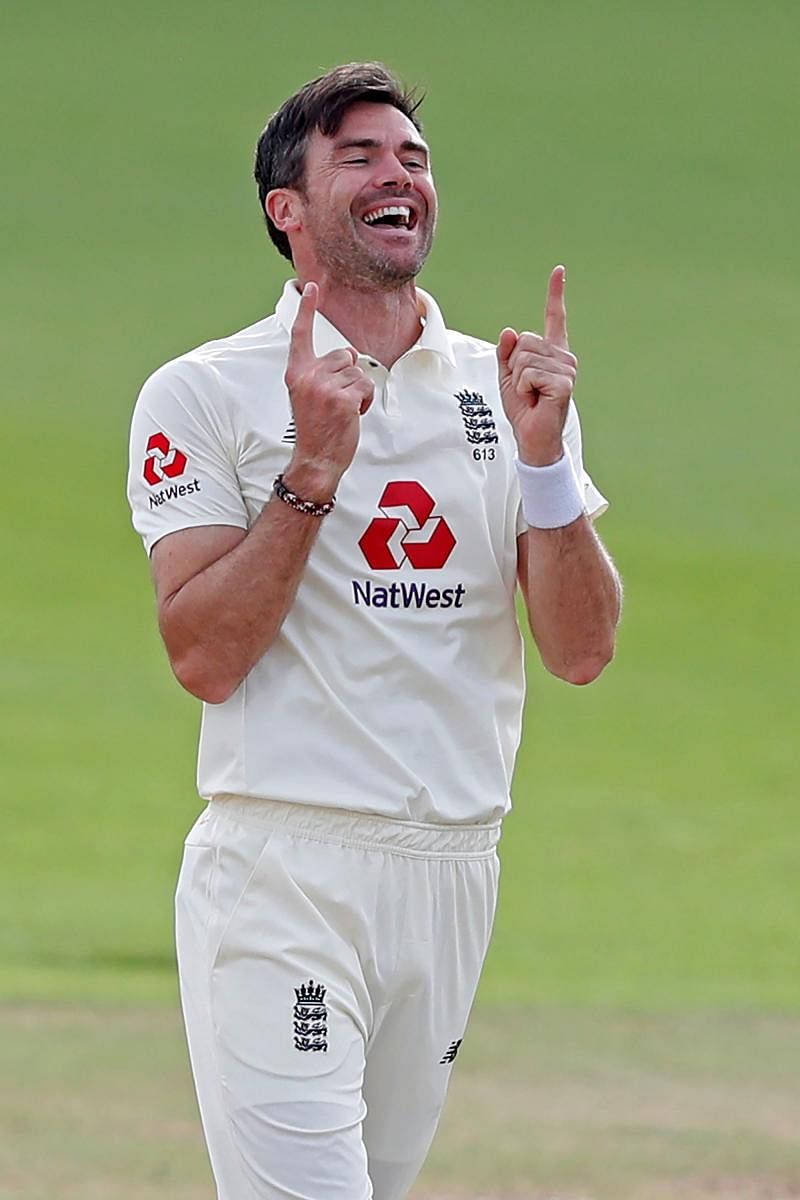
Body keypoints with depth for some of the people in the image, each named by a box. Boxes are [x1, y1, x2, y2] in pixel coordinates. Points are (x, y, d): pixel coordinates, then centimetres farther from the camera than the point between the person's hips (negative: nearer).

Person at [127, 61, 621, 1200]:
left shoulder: (506, 390, 11)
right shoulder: (203, 394, -1)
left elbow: (581, 652, 3)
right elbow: (205, 658, -11)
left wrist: (542, 456, -11)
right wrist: (312, 472, -19)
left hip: (455, 869, 5)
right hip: (283, 878, -5)